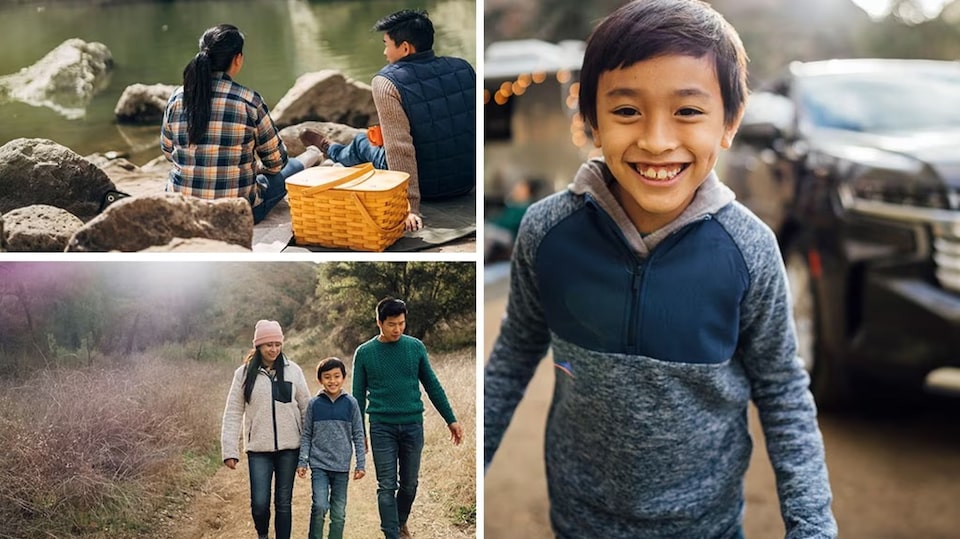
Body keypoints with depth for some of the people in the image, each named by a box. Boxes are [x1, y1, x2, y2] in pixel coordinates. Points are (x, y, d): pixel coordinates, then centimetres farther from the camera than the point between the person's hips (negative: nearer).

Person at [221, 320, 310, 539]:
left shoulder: (293, 370, 2)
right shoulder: (244, 373, 0)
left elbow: (306, 408, 4)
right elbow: (233, 413, 0)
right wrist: (229, 450, -6)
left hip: (289, 447, 1)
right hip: (258, 448, -1)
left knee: (284, 502, 6)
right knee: (260, 502, -4)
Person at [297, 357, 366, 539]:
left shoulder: (350, 403, 0)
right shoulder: (314, 404, 0)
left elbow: (358, 436, 3)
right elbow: (306, 435, 5)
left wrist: (361, 464, 0)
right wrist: (302, 462, 0)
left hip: (342, 467, 1)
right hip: (319, 465, -1)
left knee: (338, 513, 7)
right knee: (320, 506, -15)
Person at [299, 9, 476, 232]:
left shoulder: (387, 82, -20)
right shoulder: (463, 68, -4)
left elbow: (400, 148, -26)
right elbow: (475, 122, 8)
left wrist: (410, 206, -24)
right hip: (468, 182, 4)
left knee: (362, 143, 25)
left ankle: (329, 150, 60)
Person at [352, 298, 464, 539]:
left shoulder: (416, 347, 2)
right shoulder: (364, 352, -2)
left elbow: (432, 385, 7)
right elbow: (359, 395, 4)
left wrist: (451, 420, 6)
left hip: (413, 425, 2)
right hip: (382, 427, -2)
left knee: (409, 483, 12)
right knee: (387, 486, -2)